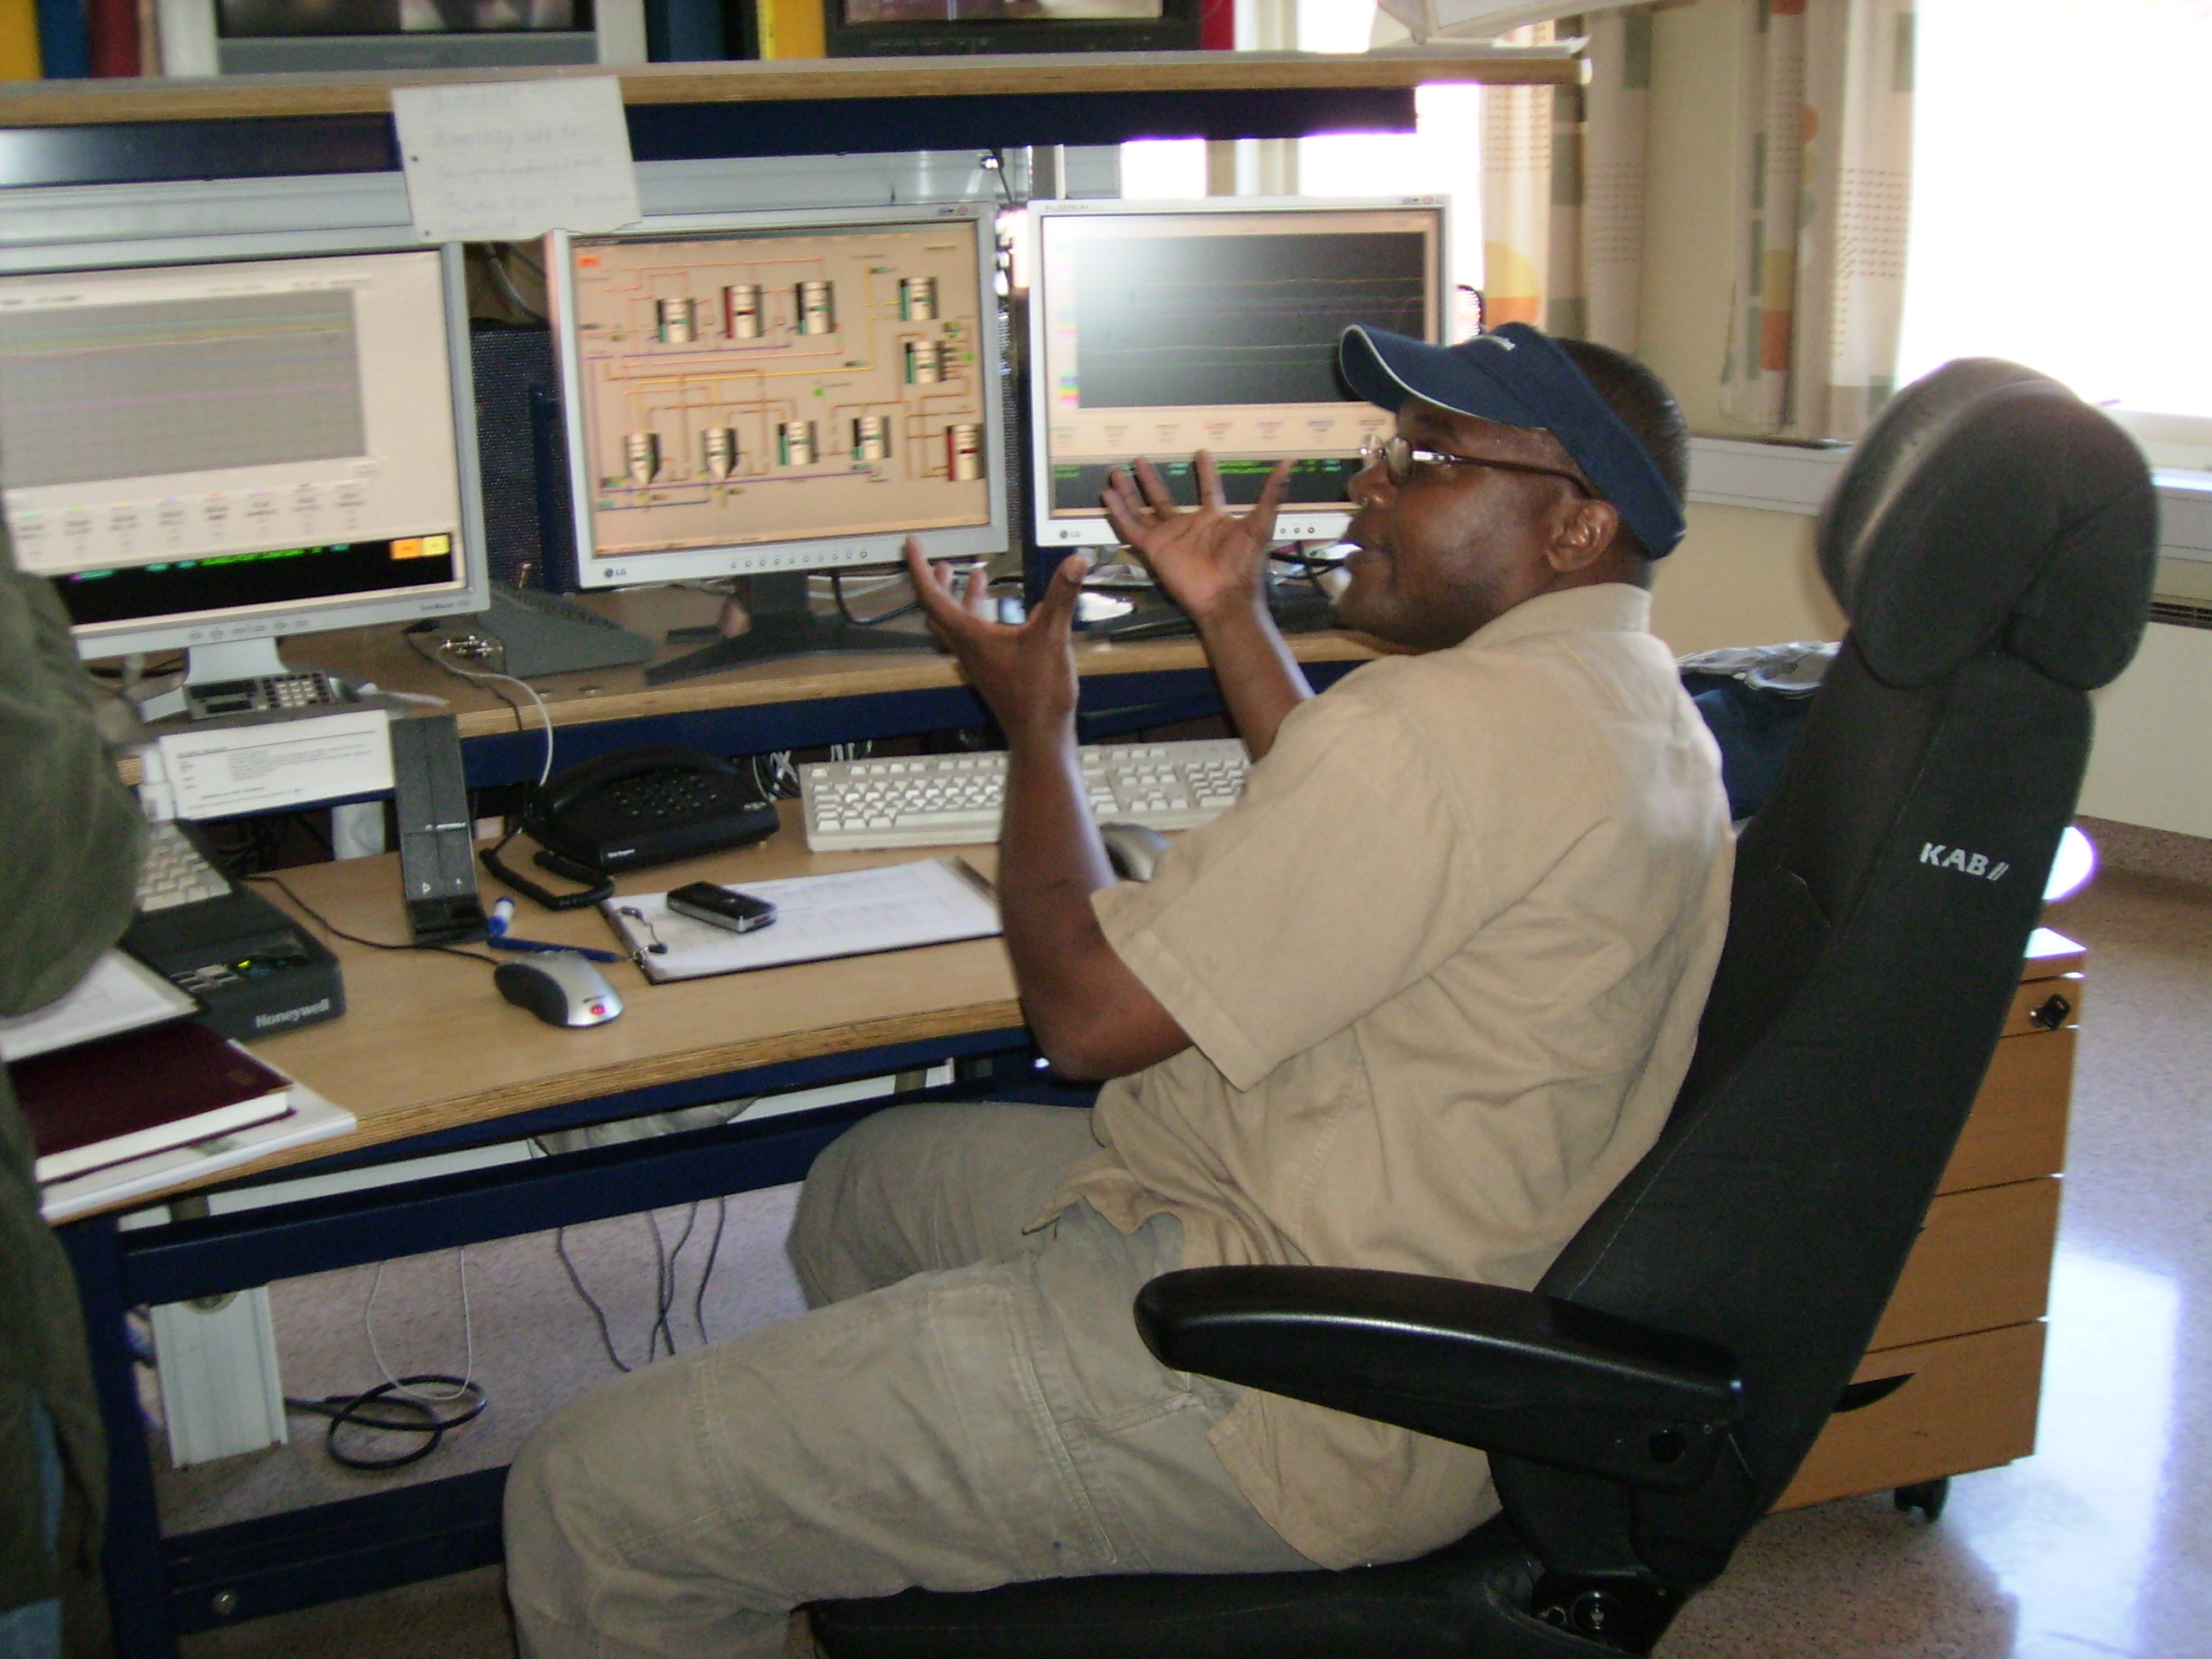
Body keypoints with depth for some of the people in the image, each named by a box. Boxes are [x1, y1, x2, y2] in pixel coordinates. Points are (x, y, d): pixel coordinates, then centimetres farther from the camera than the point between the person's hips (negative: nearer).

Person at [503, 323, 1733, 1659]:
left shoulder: (1455, 721, -25)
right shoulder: (1642, 699, 8)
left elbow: (1087, 1007, -20)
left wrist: (1037, 721, -3)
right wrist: (1234, 620, 26)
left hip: (1290, 1413, -11)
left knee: (588, 1501, -8)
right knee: (868, 1183, 31)